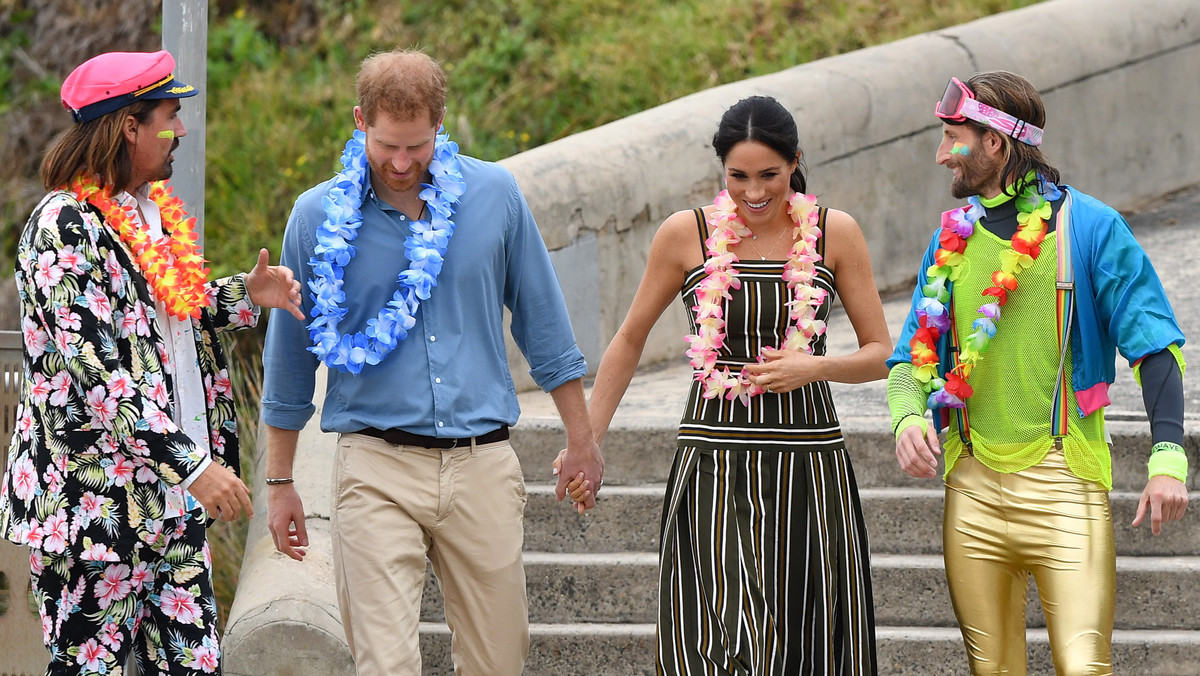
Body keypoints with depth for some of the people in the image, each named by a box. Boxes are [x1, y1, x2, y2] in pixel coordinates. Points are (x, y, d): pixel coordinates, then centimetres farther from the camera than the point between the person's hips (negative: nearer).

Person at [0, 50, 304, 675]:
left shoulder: (156, 208, 13)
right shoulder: (64, 225, -15)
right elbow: (96, 372, -21)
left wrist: (245, 295, 10)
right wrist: (194, 466, -24)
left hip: (174, 502, 8)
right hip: (94, 504, -8)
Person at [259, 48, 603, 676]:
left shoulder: (494, 195, 3)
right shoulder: (319, 217, 0)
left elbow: (542, 323, 13)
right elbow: (289, 355, 10)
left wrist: (580, 439, 15)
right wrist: (279, 483, 12)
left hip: (482, 465, 2)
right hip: (376, 467, -2)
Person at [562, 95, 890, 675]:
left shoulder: (833, 233, 2)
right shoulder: (686, 234, 1)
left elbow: (881, 354, 8)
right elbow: (630, 340, 12)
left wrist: (813, 368, -11)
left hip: (809, 466, 1)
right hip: (713, 471, -1)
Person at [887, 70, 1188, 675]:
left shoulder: (1088, 227, -1)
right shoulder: (951, 239, 14)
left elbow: (1155, 346, -4)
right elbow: (911, 357, 18)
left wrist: (1168, 456, -16)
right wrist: (908, 419, -5)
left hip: (1063, 486, -5)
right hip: (972, 487, 5)